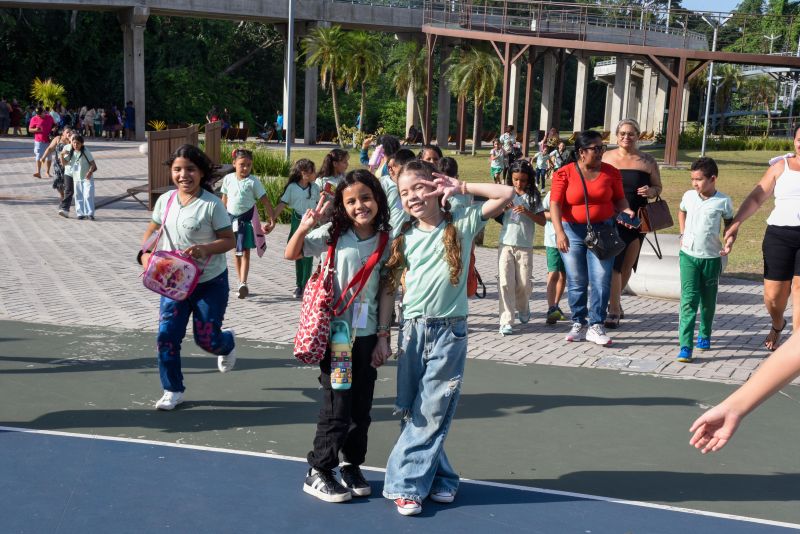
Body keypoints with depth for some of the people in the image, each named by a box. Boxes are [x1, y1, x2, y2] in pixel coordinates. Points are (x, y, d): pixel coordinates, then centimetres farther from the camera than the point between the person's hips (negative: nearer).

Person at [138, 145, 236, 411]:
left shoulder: (212, 204, -15)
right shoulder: (165, 200, -1)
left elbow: (229, 240, -12)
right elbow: (152, 230, 11)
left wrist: (206, 249, -30)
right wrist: (146, 252, -8)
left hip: (210, 282, -4)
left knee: (206, 339, 2)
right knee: (166, 335, -3)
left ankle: (227, 344, 41)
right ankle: (173, 390, 14)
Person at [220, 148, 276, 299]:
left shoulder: (253, 181, -8)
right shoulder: (228, 179, 1)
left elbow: (265, 201, -8)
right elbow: (224, 200, 11)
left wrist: (272, 219, -14)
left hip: (246, 218, -4)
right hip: (232, 218, 4)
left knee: (245, 252, -7)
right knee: (236, 252, 11)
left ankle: (243, 284, -12)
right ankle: (242, 285, 20)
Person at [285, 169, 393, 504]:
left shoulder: (385, 242, 0)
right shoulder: (334, 234, -6)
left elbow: (387, 292, 3)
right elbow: (291, 255, -9)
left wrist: (384, 335, 1)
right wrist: (304, 228, -26)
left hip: (367, 335, 3)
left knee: (362, 406, 11)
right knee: (338, 405, -2)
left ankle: (352, 466, 29)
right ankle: (318, 473, 14)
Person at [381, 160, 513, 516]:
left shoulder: (462, 223, -1)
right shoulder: (405, 236, 6)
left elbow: (507, 195, -8)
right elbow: (389, 285, 8)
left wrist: (461, 188, -7)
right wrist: (382, 333, 3)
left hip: (450, 330, -3)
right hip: (412, 328, 3)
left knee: (432, 411, -2)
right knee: (412, 412, 5)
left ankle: (405, 482, 7)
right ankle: (439, 478, 17)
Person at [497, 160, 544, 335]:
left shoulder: (533, 196, 1)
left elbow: (542, 221, -1)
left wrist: (527, 212, -17)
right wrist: (503, 208, -12)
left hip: (525, 245, 0)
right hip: (506, 243, 1)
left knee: (523, 283, 5)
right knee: (506, 282, -6)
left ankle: (523, 308, 35)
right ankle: (506, 321, -4)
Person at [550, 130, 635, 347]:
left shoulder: (611, 172, 4)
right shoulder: (564, 173, -3)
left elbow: (619, 199, 14)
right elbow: (555, 204, -10)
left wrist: (625, 210, -9)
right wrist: (559, 232, -21)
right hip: (572, 232, -1)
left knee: (601, 281, -5)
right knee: (576, 282, 6)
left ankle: (596, 326, 3)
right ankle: (578, 325, 17)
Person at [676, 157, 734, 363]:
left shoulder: (723, 201, -7)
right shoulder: (688, 196, 1)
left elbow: (730, 222, 9)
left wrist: (729, 242, -8)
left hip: (711, 257, -1)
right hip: (688, 255, 1)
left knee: (708, 301, 13)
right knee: (689, 300, -8)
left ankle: (704, 336, 35)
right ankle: (685, 346, -11)